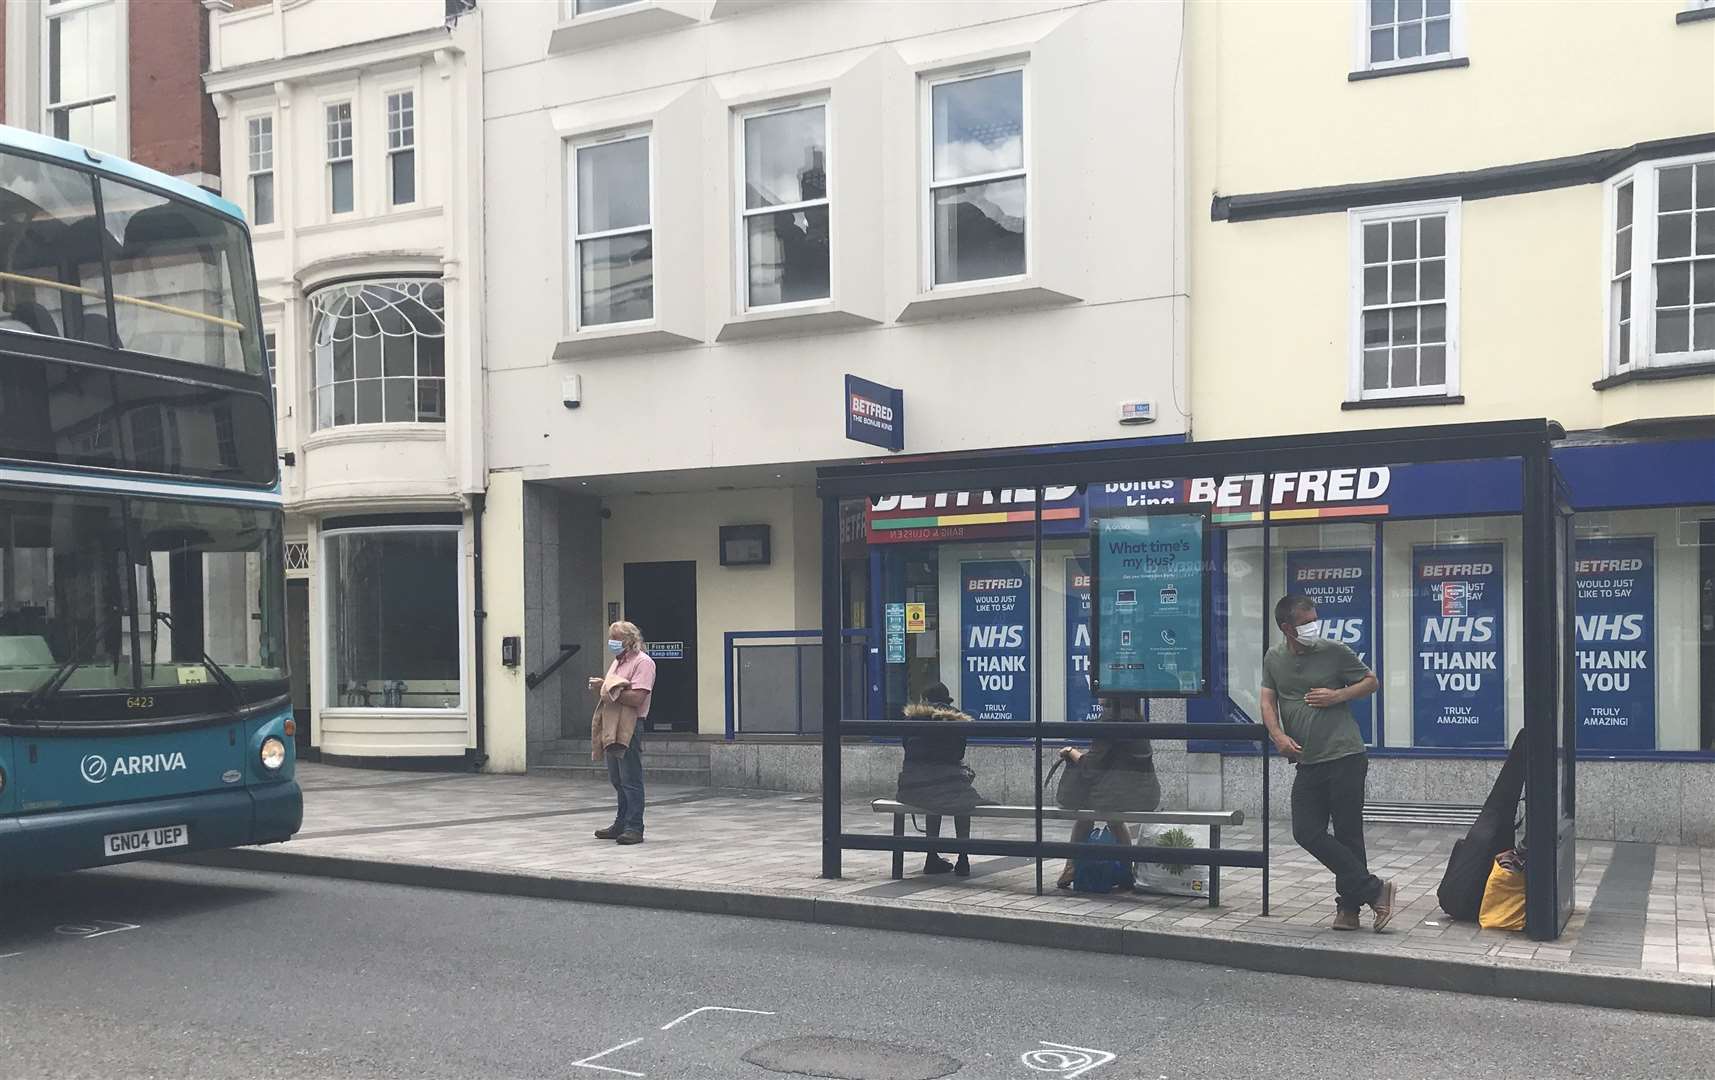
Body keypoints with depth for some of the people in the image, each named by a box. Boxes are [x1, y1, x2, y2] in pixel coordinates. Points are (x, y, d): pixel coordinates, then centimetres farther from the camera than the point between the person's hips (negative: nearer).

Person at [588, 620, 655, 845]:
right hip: (613, 727, 9)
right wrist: (599, 688, 2)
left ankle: (634, 828, -2)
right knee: (617, 780, 14)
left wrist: (608, 689, -17)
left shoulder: (643, 662, -9)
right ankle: (621, 825, 23)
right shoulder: (617, 662, 21)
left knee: (630, 780, -6)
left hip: (630, 728, -9)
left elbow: (637, 698, -20)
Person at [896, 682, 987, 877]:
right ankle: (963, 859, 18)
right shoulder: (958, 720, 11)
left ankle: (933, 859, 29)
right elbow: (959, 754, 10)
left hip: (910, 787, 3)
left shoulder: (912, 716, 14)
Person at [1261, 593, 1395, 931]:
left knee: (1348, 834, -1)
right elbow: (1268, 701, 6)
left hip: (1345, 757, -5)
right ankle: (1374, 890, 4)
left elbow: (1371, 682, 7)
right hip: (1307, 762, 5)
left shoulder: (1334, 652, -2)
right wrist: (1278, 735, -11)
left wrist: (1337, 696, -9)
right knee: (1306, 832, -2)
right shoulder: (1273, 659, 10)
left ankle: (1349, 906, 12)